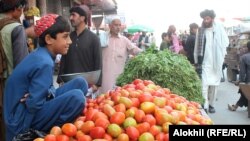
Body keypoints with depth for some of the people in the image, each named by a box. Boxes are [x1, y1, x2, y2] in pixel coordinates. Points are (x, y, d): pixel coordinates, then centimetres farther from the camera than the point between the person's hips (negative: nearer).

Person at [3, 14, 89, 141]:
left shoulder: (39, 54, 5)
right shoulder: (44, 63, -23)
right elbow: (33, 104, -24)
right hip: (24, 120, -9)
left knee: (80, 83, 4)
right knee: (76, 97, -29)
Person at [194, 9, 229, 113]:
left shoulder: (219, 28, -1)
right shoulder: (200, 30, 2)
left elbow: (226, 42, 4)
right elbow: (197, 47, 5)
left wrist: (220, 57, -4)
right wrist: (197, 62, 3)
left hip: (216, 62, 1)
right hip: (204, 62, 0)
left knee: (214, 84, 9)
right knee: (204, 84, -10)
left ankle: (211, 104, 21)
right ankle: (204, 105, -7)